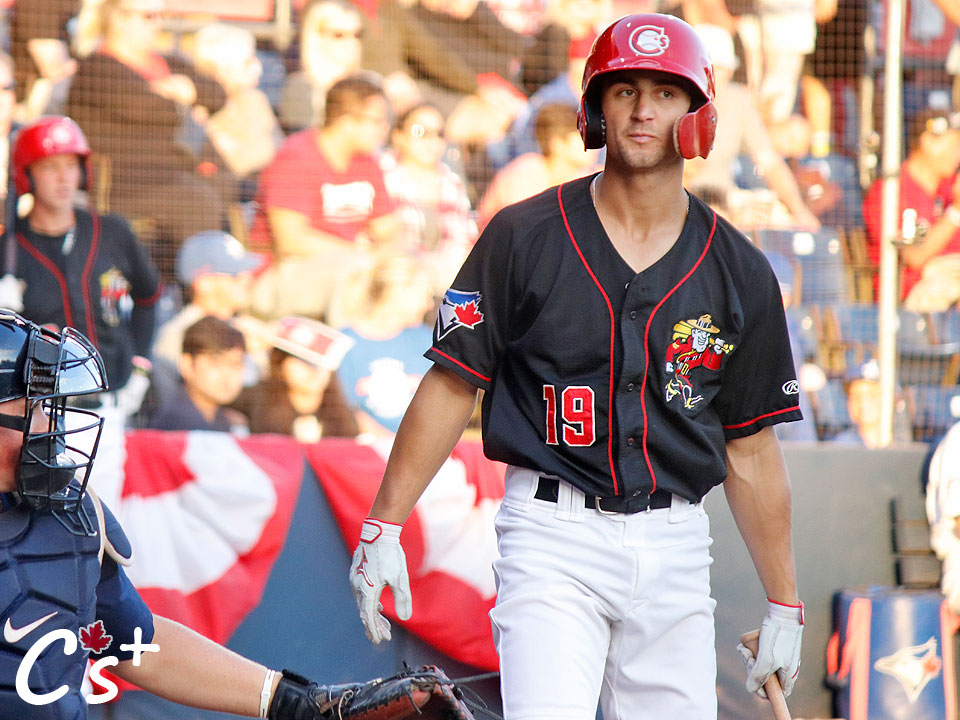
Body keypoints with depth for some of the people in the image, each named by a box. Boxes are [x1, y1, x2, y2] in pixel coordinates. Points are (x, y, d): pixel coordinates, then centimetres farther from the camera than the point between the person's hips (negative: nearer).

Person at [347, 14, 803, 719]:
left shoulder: (739, 273, 7)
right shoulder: (525, 237, 0)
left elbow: (751, 449, 11)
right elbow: (452, 386, 2)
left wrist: (785, 604, 10)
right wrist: (383, 525, -5)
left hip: (677, 548, 3)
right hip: (554, 536, -3)